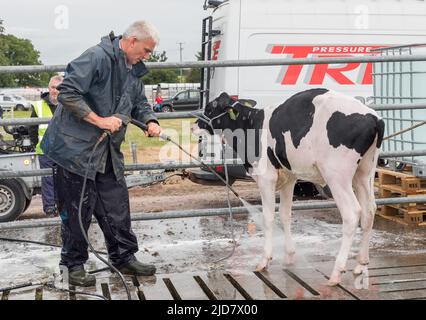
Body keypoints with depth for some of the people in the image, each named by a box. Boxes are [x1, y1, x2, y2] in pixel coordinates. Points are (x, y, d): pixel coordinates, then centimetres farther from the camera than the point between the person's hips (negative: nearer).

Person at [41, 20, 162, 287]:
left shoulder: (133, 71, 12)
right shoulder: (97, 57, -18)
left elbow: (140, 103, 22)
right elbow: (68, 93, -23)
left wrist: (151, 122, 0)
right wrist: (99, 120, -24)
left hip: (108, 153, 8)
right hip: (76, 149, -8)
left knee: (117, 208, 12)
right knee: (77, 212, 2)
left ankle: (124, 258, 25)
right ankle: (74, 265, 18)